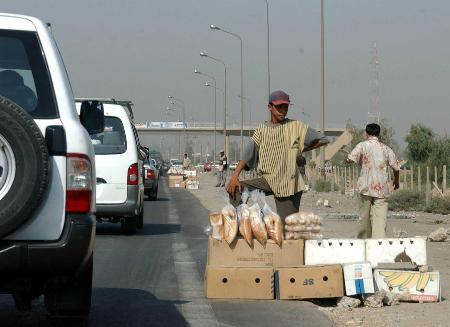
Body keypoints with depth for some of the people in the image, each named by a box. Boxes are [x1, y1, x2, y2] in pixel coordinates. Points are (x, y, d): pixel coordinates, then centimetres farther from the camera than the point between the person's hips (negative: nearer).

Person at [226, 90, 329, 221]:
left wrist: (299, 151, 3)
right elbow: (247, 155, 1)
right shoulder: (262, 129, 9)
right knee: (235, 189, -14)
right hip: (267, 180, 3)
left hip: (288, 183, -3)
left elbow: (322, 140, 1)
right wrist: (235, 176, -12)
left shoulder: (295, 126, 1)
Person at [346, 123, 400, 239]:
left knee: (364, 217, 12)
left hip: (366, 187, -1)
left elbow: (350, 159, -14)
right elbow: (396, 167, 5)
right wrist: (396, 180, 24)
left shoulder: (363, 145, -2)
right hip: (381, 189, 1)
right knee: (380, 218, -6)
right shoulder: (386, 149, 6)